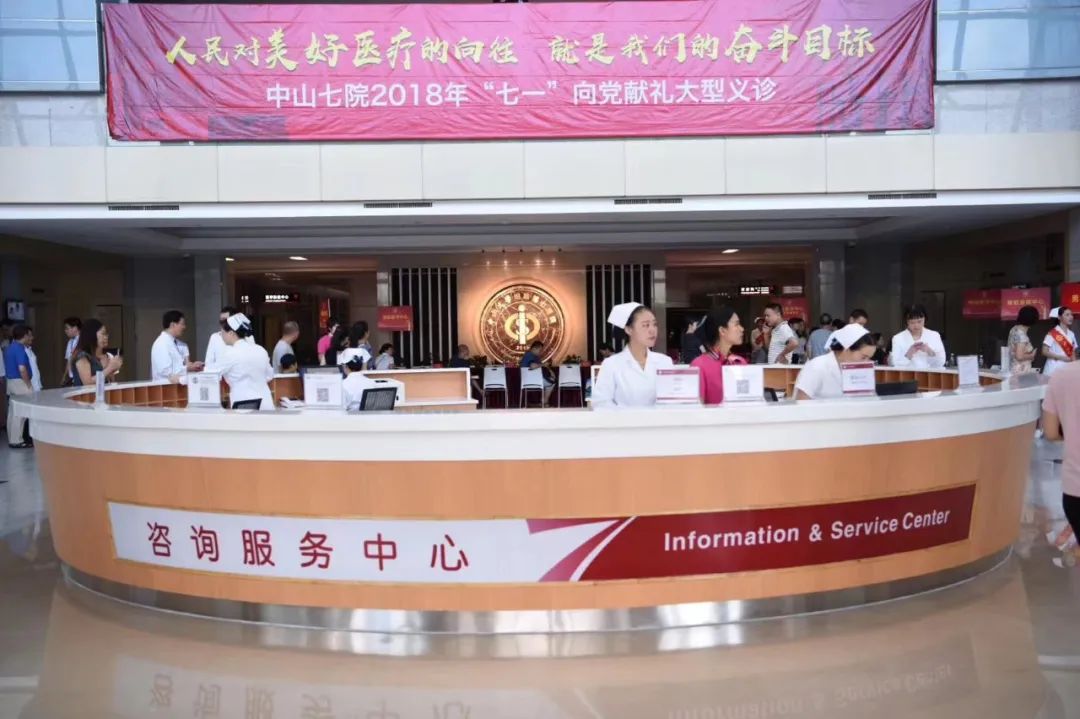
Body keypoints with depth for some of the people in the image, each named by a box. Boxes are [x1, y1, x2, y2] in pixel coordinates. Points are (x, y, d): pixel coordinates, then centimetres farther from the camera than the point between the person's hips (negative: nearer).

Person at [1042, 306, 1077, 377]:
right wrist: (1061, 357, -17)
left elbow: (1073, 352, 15)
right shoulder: (1052, 333, -8)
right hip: (1054, 369, -6)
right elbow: (1045, 352, -10)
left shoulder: (1071, 334, 10)